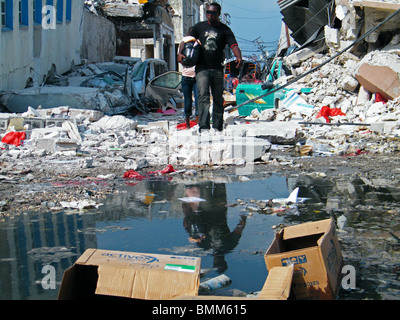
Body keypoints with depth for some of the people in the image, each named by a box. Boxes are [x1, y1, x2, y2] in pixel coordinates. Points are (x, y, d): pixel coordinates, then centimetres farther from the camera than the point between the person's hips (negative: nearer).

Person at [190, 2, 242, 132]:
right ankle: (203, 126, -24)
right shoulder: (199, 27, 10)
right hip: (202, 67, -1)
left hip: (217, 69, 1)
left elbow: (234, 45, -8)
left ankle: (217, 127, 18)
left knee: (218, 99, 7)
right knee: (203, 96, -17)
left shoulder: (225, 29, 4)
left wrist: (239, 57, -29)